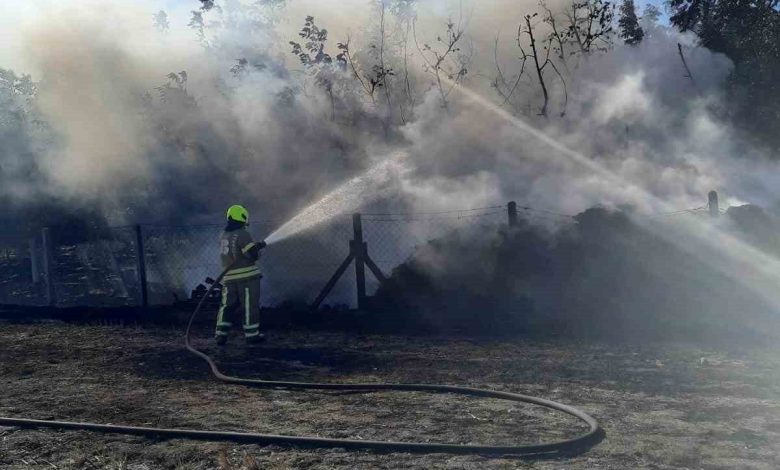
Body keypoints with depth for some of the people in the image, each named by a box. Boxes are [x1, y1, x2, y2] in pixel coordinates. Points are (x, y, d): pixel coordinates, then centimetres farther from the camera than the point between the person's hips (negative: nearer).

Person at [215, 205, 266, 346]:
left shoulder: (223, 236, 13)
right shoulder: (243, 235, -13)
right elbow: (252, 254, -18)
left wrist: (257, 245, 24)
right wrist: (258, 250, 5)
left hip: (229, 276, 7)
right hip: (247, 275, -7)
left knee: (228, 306, 12)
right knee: (250, 306, 3)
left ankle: (221, 335, 9)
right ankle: (252, 335, 11)